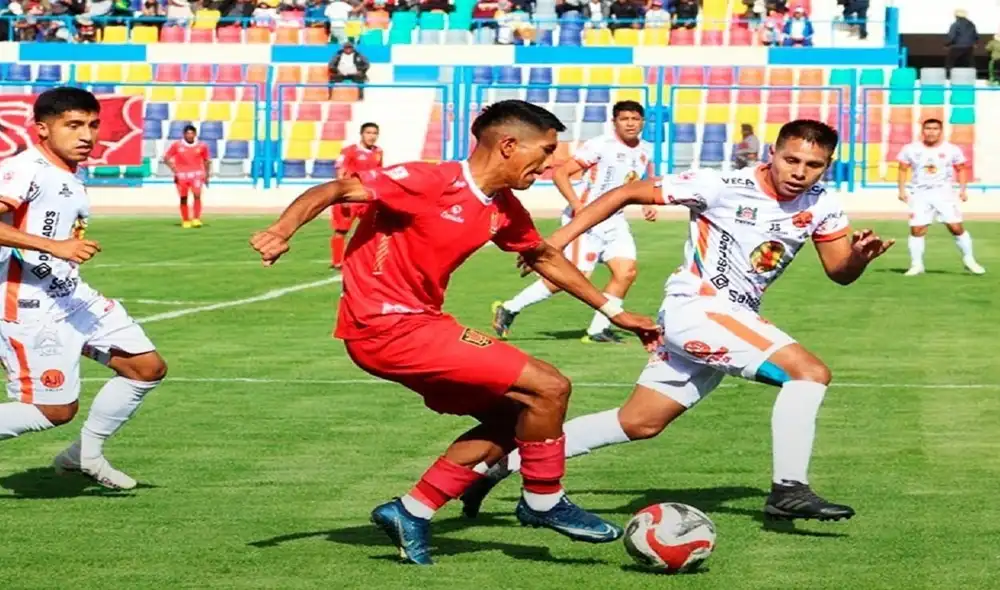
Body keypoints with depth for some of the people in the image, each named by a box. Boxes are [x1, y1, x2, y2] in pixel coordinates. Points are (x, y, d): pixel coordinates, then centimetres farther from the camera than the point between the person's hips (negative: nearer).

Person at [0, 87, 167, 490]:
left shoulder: (73, 177, 12)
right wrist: (55, 246, -35)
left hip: (73, 297, 10)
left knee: (148, 368, 10)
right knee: (57, 410, -6)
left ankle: (86, 454, 23)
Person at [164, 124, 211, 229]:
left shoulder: (202, 146, 0)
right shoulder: (176, 145, -3)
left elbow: (207, 161, 12)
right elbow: (166, 158, 3)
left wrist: (207, 175, 9)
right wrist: (174, 170, -7)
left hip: (196, 174, -1)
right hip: (181, 175, 1)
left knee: (197, 195, -18)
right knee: (183, 198, 5)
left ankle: (196, 219, -16)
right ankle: (185, 221, 16)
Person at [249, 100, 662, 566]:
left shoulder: (502, 209, 8)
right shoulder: (431, 182, -17)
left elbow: (545, 258, 26)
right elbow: (334, 191, -18)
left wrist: (613, 311, 30)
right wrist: (281, 232, -34)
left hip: (417, 322, 10)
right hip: (387, 328, -10)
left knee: (510, 418, 14)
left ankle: (412, 513, 15)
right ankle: (543, 503, 9)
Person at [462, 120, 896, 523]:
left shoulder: (821, 206, 0)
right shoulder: (724, 187, -17)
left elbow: (839, 272, 7)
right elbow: (629, 193, -11)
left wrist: (859, 256, -18)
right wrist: (559, 239, -16)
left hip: (733, 323, 7)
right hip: (694, 307, -7)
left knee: (639, 424, 12)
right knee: (810, 371, -22)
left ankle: (505, 462, 19)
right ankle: (789, 489, -17)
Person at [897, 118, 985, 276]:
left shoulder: (951, 150, -3)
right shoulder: (911, 149, -1)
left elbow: (961, 169, 8)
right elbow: (903, 169, 10)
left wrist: (963, 189, -1)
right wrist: (902, 190, 2)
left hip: (944, 193, -1)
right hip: (921, 194, 1)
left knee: (956, 227, -7)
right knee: (916, 230, -6)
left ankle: (969, 260, 8)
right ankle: (916, 265, 4)